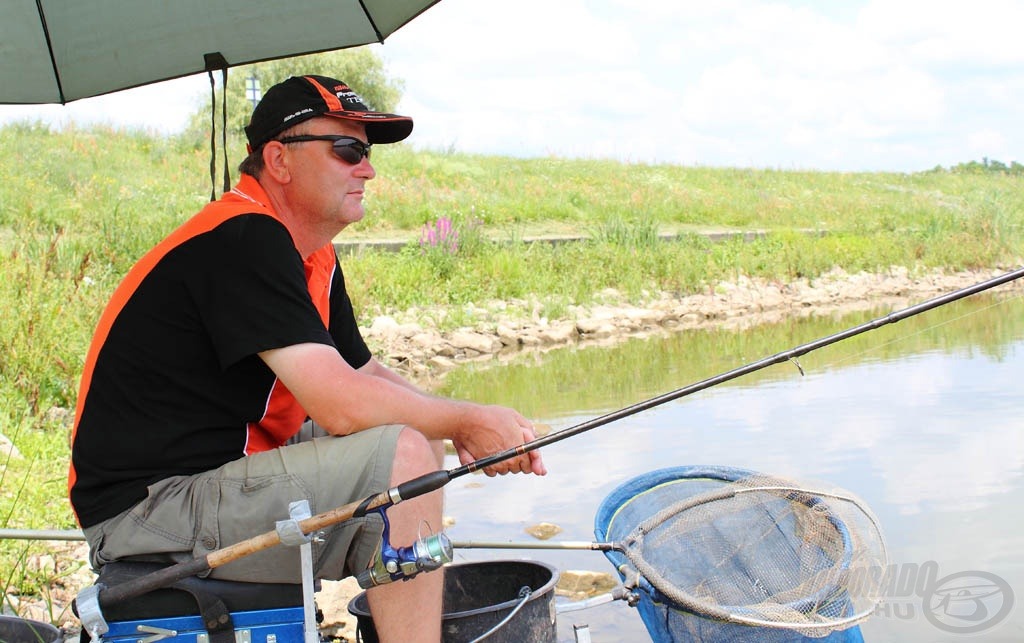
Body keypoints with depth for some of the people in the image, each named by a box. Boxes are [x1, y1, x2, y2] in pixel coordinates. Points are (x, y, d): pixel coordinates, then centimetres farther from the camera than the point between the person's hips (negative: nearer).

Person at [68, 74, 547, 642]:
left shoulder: (313, 256, 13)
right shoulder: (244, 239, -18)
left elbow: (368, 375, 16)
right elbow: (342, 403, -25)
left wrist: (464, 427, -2)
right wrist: (468, 421, -12)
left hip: (218, 478, 11)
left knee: (420, 439, 16)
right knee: (402, 455, -22)